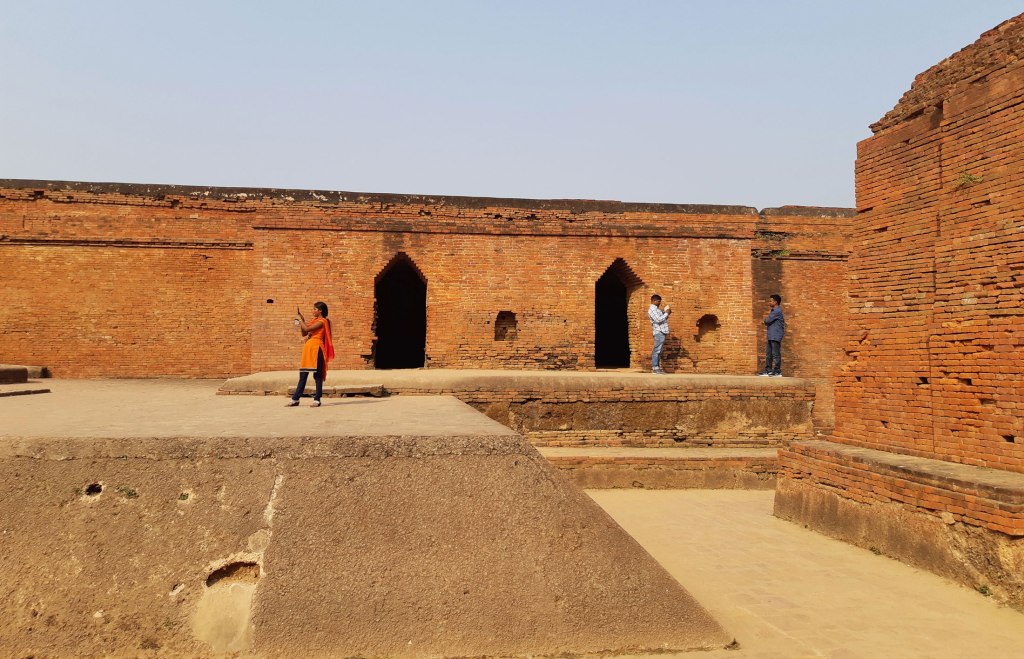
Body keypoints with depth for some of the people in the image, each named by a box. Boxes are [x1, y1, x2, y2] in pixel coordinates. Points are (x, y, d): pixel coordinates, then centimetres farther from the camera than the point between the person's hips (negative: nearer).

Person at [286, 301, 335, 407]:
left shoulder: (322, 321, -8)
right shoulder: (314, 321, 19)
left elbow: (307, 329, -16)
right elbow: (304, 333, 18)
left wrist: (300, 319, -3)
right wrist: (301, 321, 9)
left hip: (316, 349, -9)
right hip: (309, 348, 9)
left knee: (317, 375, -4)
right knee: (303, 374, 7)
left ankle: (317, 400, -1)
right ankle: (295, 399, 8)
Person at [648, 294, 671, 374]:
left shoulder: (657, 309, 21)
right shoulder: (652, 309, -10)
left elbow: (662, 318, 24)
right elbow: (658, 320, -20)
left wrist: (666, 313, 8)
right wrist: (666, 313, -11)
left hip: (662, 332, 10)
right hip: (659, 332, -10)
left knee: (658, 351, 10)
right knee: (657, 350, -10)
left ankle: (657, 367, 13)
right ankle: (655, 368, -12)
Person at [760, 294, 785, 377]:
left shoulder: (777, 311, -12)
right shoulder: (774, 311, 19)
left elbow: (767, 320, -16)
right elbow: (766, 322, 19)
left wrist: (769, 313, -1)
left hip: (776, 336, -10)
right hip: (771, 336, 10)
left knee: (776, 354, -7)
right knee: (768, 353, 10)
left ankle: (777, 371, -4)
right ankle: (768, 370, 14)